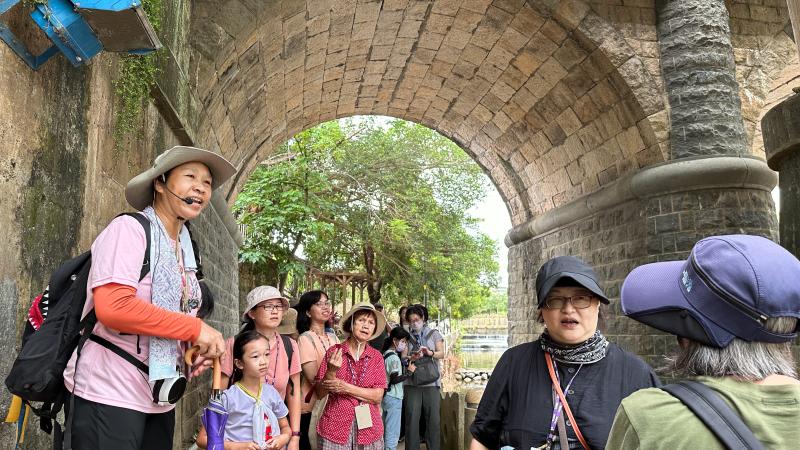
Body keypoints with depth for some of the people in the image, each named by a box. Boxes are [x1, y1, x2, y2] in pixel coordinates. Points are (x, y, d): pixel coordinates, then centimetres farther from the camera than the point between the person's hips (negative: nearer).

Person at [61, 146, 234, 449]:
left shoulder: (184, 249, 11)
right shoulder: (129, 228, -11)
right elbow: (112, 307, -25)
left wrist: (196, 347, -2)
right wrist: (195, 328, -19)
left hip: (159, 399, 8)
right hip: (109, 396, -8)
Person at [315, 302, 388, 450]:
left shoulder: (376, 356, 2)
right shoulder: (333, 352, -3)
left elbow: (377, 396, -6)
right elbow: (320, 393, -3)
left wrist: (346, 388, -15)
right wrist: (331, 371, -20)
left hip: (368, 427, 2)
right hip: (335, 427, -2)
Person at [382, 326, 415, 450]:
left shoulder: (385, 354, 11)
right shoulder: (394, 357, -17)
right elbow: (394, 379, -22)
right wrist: (409, 371, -12)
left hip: (386, 396, 9)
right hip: (394, 398, -9)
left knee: (386, 430, 16)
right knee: (393, 432, -4)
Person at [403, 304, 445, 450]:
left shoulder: (434, 334, 10)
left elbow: (441, 353, 1)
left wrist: (430, 353, -19)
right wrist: (411, 358, -15)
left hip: (431, 383, 0)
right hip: (412, 383, 1)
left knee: (433, 419, -2)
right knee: (412, 419, -2)